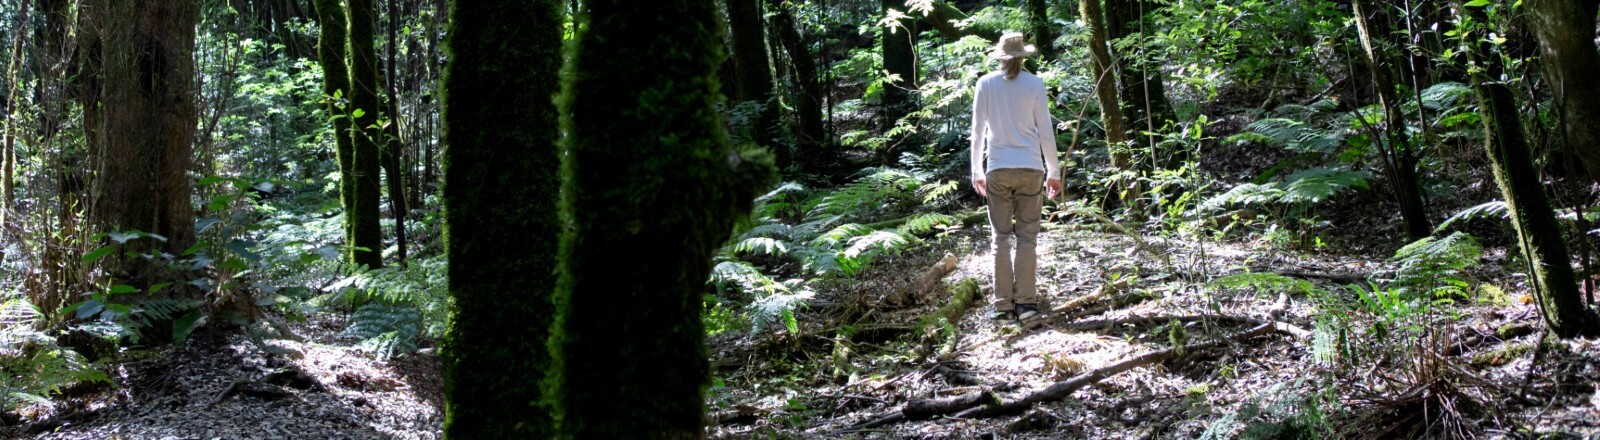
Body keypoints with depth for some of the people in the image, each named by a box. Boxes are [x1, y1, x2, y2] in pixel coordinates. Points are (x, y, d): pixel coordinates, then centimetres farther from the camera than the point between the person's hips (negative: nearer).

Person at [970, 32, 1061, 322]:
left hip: (997, 169, 0)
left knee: (1001, 238, 5)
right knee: (1027, 237, 4)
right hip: (1031, 168, 0)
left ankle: (1003, 304, 4)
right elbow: (1045, 131, 1)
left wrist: (976, 171, 13)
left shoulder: (985, 84, 1)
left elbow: (977, 131, 4)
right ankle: (1026, 302, 3)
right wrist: (1054, 172, 9)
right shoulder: (1034, 84, -1)